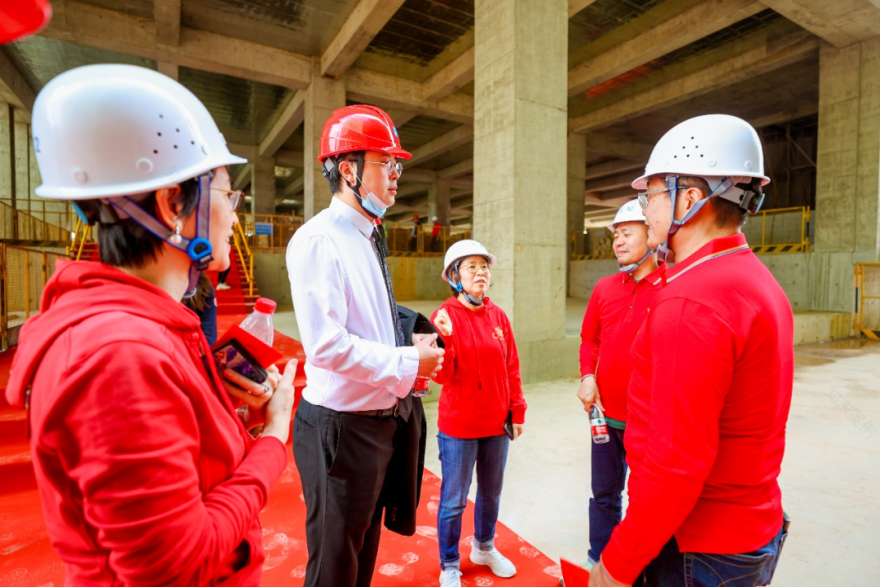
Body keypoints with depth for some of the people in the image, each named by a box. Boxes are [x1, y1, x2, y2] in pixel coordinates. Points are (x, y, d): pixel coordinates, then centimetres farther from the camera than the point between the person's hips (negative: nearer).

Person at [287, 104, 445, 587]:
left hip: (384, 417, 9)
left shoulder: (368, 237, 11)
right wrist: (409, 364, -17)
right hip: (341, 425, -9)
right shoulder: (318, 240, -19)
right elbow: (327, 345, -27)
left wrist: (415, 356, 3)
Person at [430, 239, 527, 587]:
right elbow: (443, 376, -17)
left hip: (497, 424, 5)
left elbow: (511, 367, 6)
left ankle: (484, 548, 48)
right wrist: (443, 341, -34)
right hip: (458, 426, -4)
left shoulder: (497, 315, 0)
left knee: (491, 493, 22)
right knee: (454, 500, 10)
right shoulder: (446, 316, -13)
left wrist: (517, 412, 7)